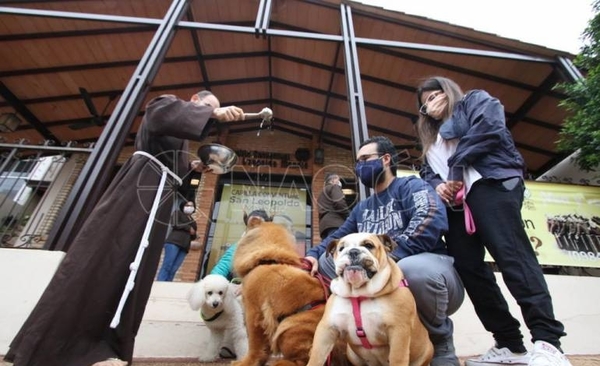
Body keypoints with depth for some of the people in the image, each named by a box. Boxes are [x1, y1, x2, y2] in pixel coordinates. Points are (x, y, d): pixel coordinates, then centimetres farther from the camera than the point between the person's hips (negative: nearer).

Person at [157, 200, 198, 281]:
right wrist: (189, 228, 2)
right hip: (174, 242, -5)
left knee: (173, 270, -6)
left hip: (184, 247, 5)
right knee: (166, 267, -15)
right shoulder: (177, 212, 14)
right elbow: (175, 224, -4)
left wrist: (194, 234, 2)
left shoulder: (193, 221, 27)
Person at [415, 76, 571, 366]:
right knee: (468, 269, -5)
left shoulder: (476, 101, 17)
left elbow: (487, 130, -4)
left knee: (511, 254, -21)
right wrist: (437, 185, -2)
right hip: (453, 200, 7)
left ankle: (547, 342, -23)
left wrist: (456, 169, -3)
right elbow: (428, 171, 22)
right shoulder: (433, 138, 34)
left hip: (490, 184, -6)